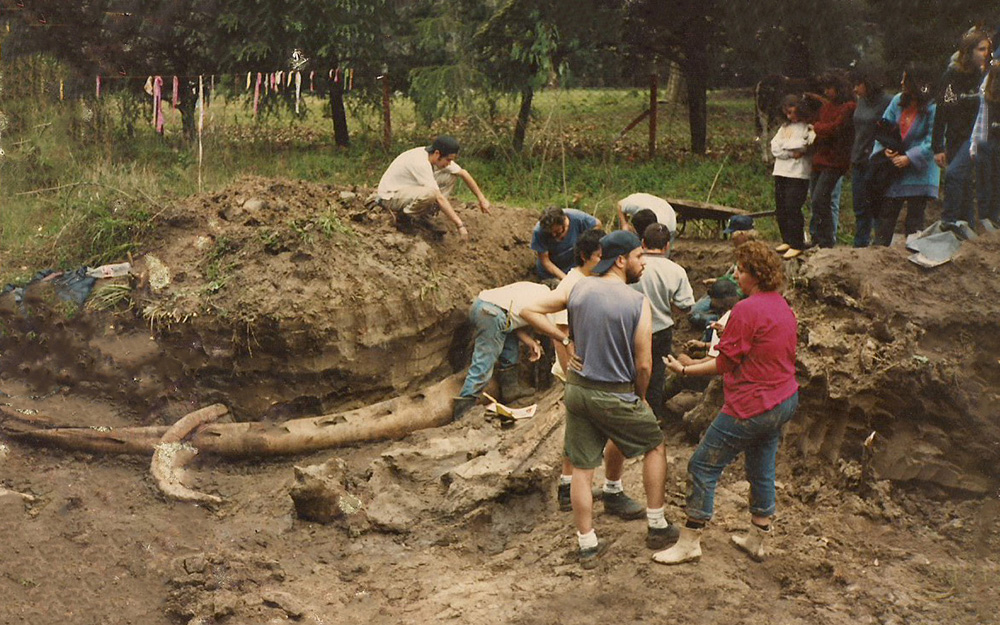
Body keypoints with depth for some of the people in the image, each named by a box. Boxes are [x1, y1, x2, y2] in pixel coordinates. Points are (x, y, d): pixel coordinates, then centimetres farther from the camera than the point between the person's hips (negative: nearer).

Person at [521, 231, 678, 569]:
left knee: (582, 470, 11)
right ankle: (657, 527, 25)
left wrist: (565, 338, 2)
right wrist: (641, 398, 6)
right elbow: (643, 365, -12)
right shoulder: (638, 302, -13)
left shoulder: (578, 289, -1)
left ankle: (588, 546, 20)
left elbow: (529, 310, 1)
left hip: (577, 389, 4)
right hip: (615, 395, -4)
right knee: (654, 447, 20)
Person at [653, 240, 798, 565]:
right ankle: (757, 538, 32)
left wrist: (684, 370, -5)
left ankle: (690, 542, 7)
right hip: (784, 401, 9)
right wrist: (729, 334, 23)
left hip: (753, 406, -9)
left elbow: (724, 364, -15)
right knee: (761, 469, 20)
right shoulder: (784, 308, 8)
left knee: (703, 465, 1)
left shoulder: (746, 310, -19)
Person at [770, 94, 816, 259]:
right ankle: (787, 240, 20)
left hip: (798, 173, -7)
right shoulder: (785, 127, 19)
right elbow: (774, 147, 6)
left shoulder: (808, 127, -1)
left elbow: (804, 145, -20)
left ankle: (796, 245, -5)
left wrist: (784, 146, -7)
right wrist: (791, 153, -9)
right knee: (780, 209, 8)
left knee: (792, 208, -11)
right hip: (781, 171, 7)